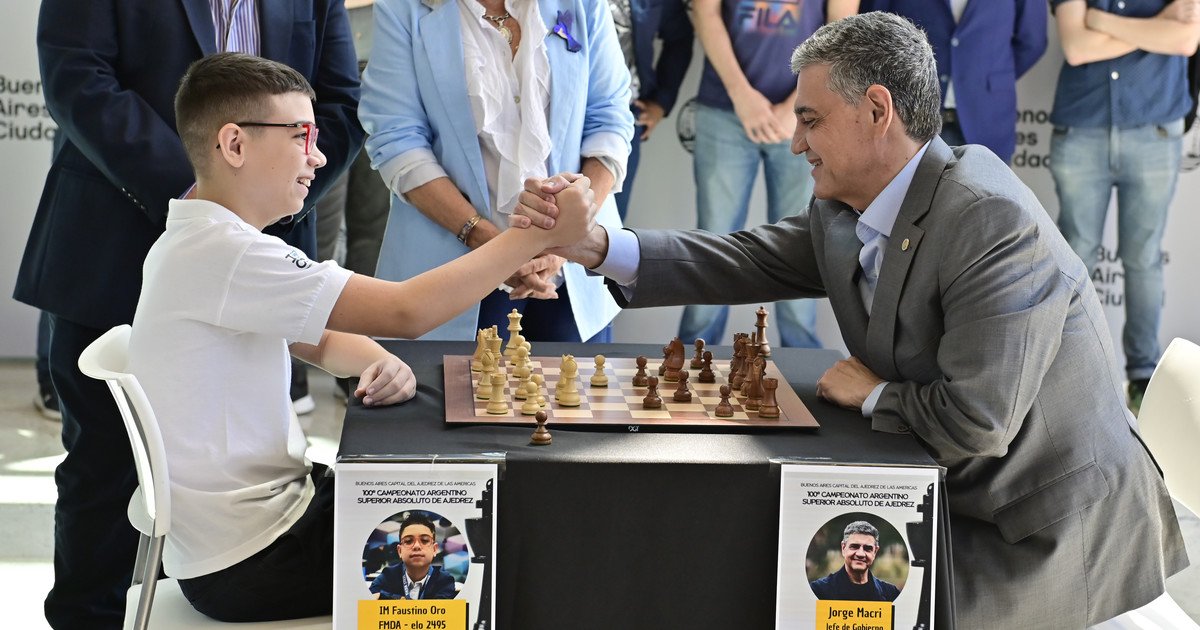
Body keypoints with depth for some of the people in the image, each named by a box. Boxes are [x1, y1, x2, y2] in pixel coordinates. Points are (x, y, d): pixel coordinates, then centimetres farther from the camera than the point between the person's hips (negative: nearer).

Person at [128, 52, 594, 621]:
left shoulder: (198, 243, 8)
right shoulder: (219, 253, -24)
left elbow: (320, 342, 15)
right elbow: (404, 312, -27)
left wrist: (379, 364, -8)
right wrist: (539, 234, -21)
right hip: (246, 567, -9)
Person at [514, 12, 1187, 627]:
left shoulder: (995, 224, -28)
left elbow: (974, 422, -31)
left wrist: (872, 392, -13)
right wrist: (599, 246, -10)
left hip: (1049, 533, -8)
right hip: (949, 499, 8)